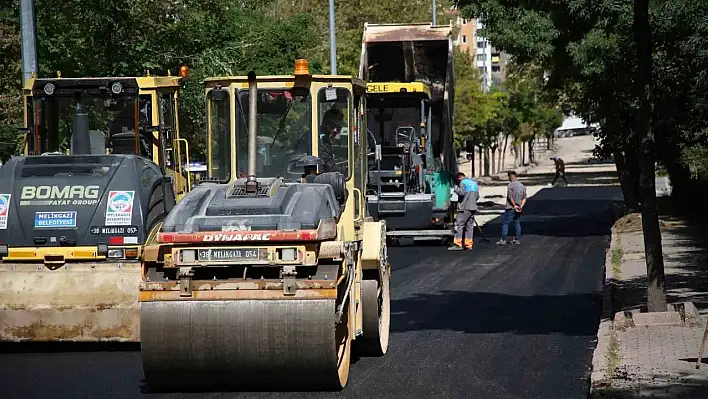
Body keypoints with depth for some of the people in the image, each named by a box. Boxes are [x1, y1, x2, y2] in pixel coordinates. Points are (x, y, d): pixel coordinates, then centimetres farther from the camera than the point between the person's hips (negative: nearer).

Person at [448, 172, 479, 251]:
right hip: (473, 208, 8)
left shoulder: (463, 182, -5)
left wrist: (456, 188, -3)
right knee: (469, 226, 10)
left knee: (459, 225, -6)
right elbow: (477, 196, 20)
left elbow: (461, 192, -20)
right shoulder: (474, 182, 19)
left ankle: (458, 244, -11)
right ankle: (468, 244, 9)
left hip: (465, 208, -8)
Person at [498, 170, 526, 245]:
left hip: (511, 208, -7)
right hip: (519, 209, 7)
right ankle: (517, 239, 15)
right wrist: (521, 206, 1)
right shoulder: (522, 186, 11)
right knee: (517, 223, 14)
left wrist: (514, 205, -14)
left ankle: (503, 240, -5)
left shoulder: (511, 185, -12)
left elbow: (510, 197, -19)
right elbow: (524, 198, 10)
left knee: (504, 223, -2)